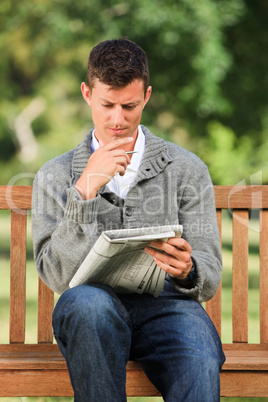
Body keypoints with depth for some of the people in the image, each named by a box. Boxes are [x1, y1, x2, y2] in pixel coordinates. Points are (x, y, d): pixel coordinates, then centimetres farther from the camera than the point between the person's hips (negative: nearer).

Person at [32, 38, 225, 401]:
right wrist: (85, 190, -10)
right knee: (87, 301, -38)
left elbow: (209, 279, 9)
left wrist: (187, 270, -17)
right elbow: (57, 275, -1)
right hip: (93, 315, 1)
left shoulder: (187, 169, 13)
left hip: (166, 305, -1)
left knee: (200, 362, -37)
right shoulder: (55, 176, 14)